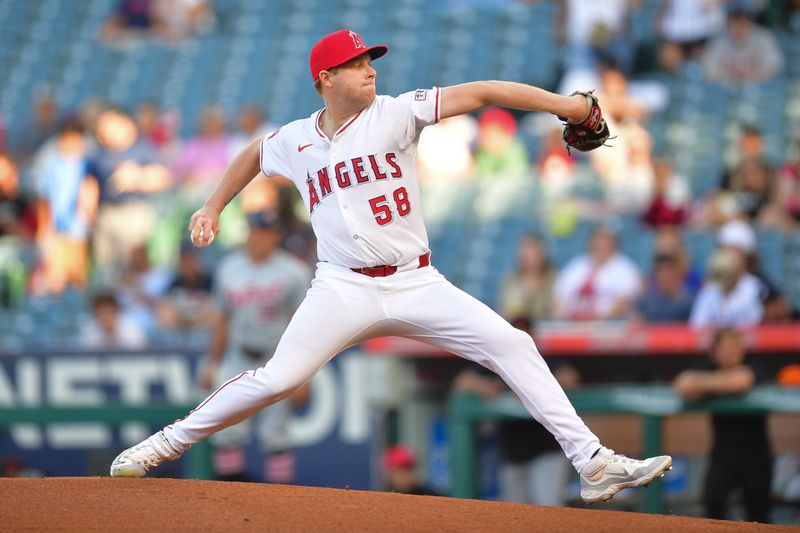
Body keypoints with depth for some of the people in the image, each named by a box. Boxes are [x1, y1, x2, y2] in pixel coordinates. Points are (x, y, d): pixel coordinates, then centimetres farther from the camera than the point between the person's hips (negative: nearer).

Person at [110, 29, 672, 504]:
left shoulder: (396, 113, -4)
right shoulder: (294, 141, 5)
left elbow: (480, 94, -13)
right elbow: (252, 156, 29)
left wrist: (564, 104, -22)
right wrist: (214, 207, 25)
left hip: (417, 285, 0)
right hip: (344, 290, 0)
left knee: (511, 345, -13)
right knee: (278, 379, -13)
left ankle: (592, 462, -11)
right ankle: (169, 442, 6)